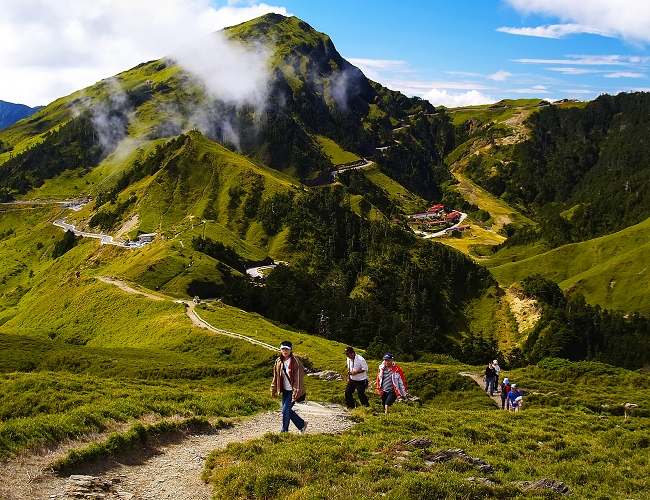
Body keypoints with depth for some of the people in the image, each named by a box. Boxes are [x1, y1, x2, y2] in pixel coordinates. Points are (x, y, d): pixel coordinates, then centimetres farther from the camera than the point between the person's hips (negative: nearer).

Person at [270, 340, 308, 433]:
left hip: (293, 391, -6)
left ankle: (284, 431, 12)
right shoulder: (279, 361, 1)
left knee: (285, 411, -7)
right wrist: (273, 391, 10)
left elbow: (298, 379, -17)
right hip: (285, 390, 7)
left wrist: (295, 394, -20)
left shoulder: (295, 362, -17)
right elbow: (276, 377, 10)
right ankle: (302, 424, 28)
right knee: (287, 410, 10)